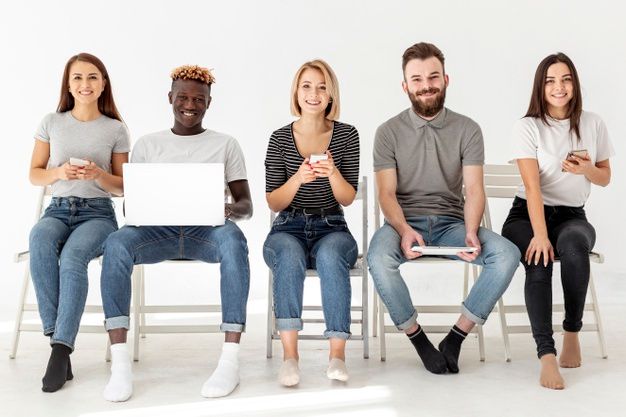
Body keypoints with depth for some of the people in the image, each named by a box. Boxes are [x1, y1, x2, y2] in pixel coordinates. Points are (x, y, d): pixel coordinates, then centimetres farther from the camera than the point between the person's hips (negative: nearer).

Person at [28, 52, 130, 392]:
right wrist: (59, 172, -9)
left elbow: (123, 186, 9)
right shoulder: (51, 123, 11)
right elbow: (34, 175, 13)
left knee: (72, 255, -35)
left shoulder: (116, 129, 7)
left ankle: (61, 349, -31)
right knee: (40, 244, -36)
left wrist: (99, 175, -12)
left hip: (97, 213, -1)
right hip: (57, 210, 2)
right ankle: (56, 336, -28)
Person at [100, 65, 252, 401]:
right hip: (158, 230, 1)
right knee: (116, 242, -32)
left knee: (233, 239, -37)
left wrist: (230, 209, -18)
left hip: (207, 230, -1)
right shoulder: (147, 145, 17)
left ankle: (230, 360, -38)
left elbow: (246, 205, 8)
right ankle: (119, 364, -34)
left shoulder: (225, 144, 14)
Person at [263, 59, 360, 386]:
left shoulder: (346, 135, 3)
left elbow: (348, 199, 0)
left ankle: (337, 353, -32)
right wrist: (298, 178, -20)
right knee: (290, 254, -35)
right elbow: (273, 203, 0)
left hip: (331, 229, 0)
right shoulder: (280, 138, 3)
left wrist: (332, 172, -22)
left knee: (330, 255, -35)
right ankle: (289, 353, -34)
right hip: (289, 228, 0)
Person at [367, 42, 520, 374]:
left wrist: (471, 232, -22)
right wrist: (404, 230, -25)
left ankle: (455, 338, -12)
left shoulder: (467, 130, 6)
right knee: (379, 260, -36)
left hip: (451, 222, 2)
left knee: (507, 254, -26)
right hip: (403, 222, -1)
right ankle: (418, 341, -11)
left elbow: (474, 189, -2)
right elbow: (387, 193, -4)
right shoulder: (389, 132, 3)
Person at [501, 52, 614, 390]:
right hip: (526, 215, -2)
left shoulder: (592, 124, 5)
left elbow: (605, 178, 15)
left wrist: (588, 169, -10)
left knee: (574, 245, -35)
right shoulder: (528, 126, -5)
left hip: (572, 216, 2)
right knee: (538, 262, -34)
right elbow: (532, 185, -17)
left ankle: (572, 332, -17)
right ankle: (547, 356, -35)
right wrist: (540, 234, -29)